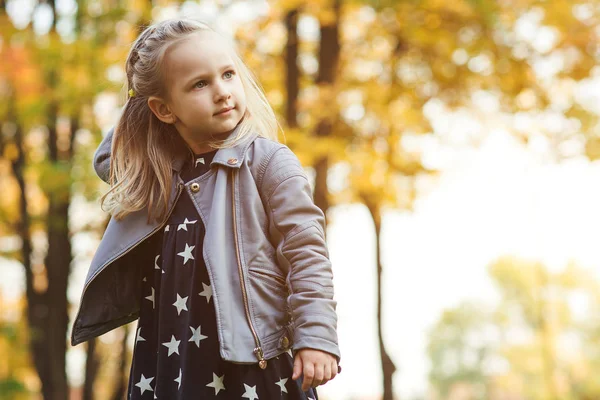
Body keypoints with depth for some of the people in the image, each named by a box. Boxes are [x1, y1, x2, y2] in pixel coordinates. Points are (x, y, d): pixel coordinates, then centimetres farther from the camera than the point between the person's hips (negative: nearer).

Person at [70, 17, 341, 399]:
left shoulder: (269, 161, -8)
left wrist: (316, 336, -17)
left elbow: (306, 254, -10)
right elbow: (106, 160, 28)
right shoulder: (154, 171, 8)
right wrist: (137, 117, 11)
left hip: (254, 360, -5)